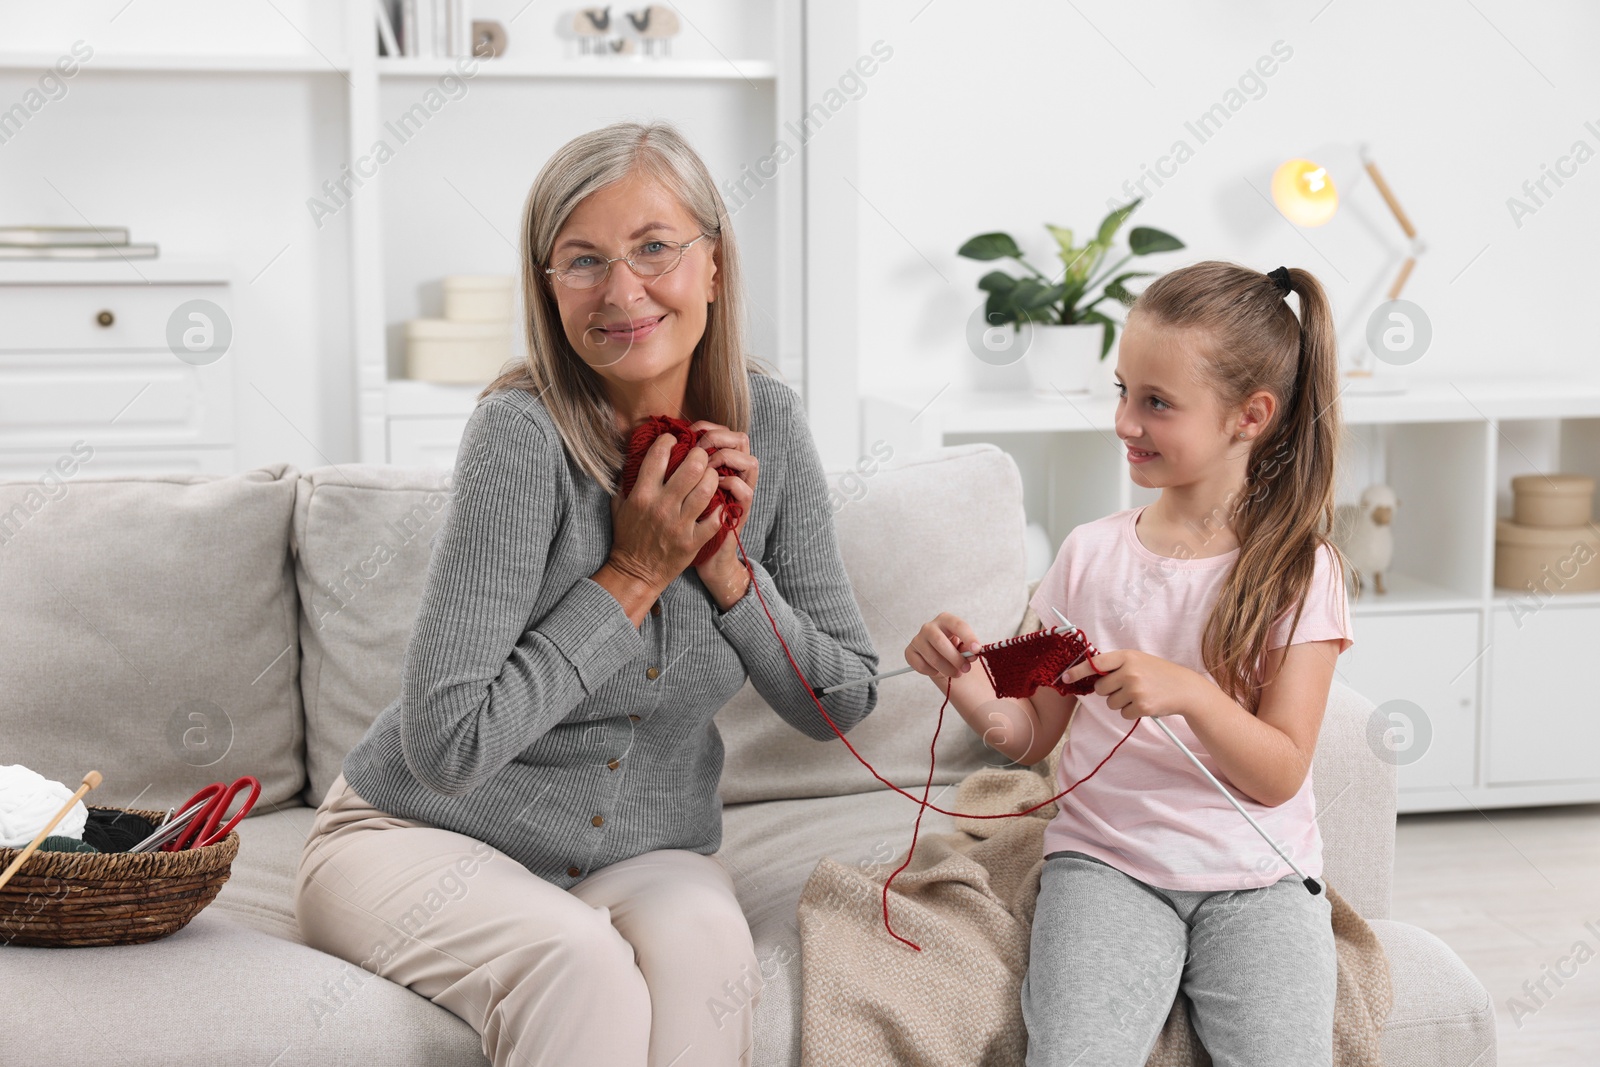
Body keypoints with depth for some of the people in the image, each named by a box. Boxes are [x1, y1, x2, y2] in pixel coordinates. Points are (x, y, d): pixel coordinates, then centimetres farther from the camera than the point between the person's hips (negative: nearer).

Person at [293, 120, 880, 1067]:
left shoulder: (767, 422, -5)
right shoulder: (525, 433, -21)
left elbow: (844, 701, 1)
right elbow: (445, 747, -24)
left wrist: (727, 570, -15)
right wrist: (632, 576, -22)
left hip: (645, 849, 4)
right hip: (425, 837, -4)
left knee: (703, 952, -28)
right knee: (582, 971, -33)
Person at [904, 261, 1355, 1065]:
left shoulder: (1297, 569, -1)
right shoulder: (1092, 554, 7)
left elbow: (1279, 773, -5)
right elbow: (1034, 735, 9)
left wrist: (1186, 692, -22)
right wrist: (970, 690, -12)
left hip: (1254, 876, -1)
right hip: (1106, 859, 1)